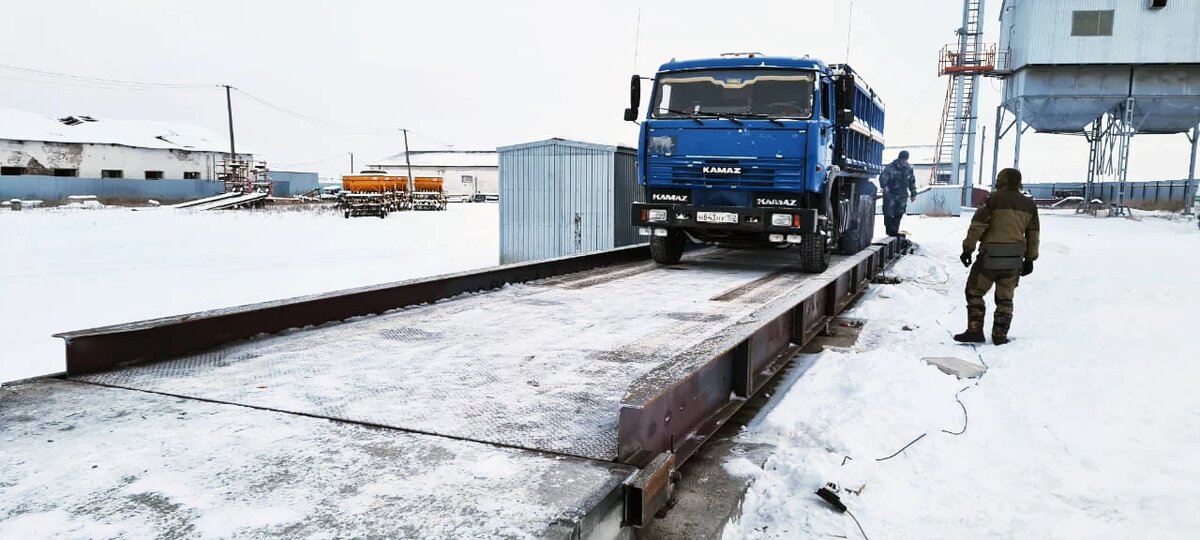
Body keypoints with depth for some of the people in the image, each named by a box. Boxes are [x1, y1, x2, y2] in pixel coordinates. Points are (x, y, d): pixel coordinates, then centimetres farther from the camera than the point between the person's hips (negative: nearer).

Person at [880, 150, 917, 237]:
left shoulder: (909, 169, 6)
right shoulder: (890, 167, -10)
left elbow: (912, 182, 17)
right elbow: (883, 177, -23)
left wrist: (913, 193, 16)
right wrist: (884, 186, -42)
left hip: (902, 195, 5)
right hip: (890, 194, -4)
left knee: (899, 213, 6)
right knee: (888, 213, -7)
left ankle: (895, 231, 17)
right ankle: (890, 231, 3)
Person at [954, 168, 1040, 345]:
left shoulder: (994, 200, -7)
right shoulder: (1029, 205, 10)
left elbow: (977, 226, -11)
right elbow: (1033, 234, 15)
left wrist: (968, 248, -3)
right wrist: (1030, 259, 22)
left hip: (991, 256, -5)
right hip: (1014, 258, 5)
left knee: (974, 292, 7)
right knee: (1005, 298, 13)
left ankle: (975, 331, 2)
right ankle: (1000, 335, 14)